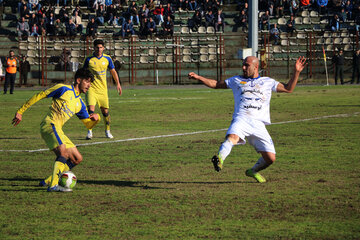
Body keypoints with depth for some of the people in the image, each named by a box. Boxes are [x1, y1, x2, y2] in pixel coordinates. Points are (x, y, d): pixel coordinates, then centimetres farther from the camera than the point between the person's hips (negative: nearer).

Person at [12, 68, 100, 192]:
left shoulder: (80, 104, 22)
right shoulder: (64, 89, -1)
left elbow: (88, 124, 25)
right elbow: (39, 96, 0)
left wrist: (96, 118, 0)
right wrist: (20, 111, -2)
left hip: (58, 130, 9)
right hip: (50, 124, -9)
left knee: (77, 159, 7)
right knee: (64, 153, -27)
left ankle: (48, 181, 7)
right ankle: (53, 185, -36)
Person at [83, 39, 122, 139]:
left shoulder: (107, 58, 3)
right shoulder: (89, 60, -3)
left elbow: (113, 71, 14)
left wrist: (118, 84, 7)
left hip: (102, 89, 2)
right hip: (91, 88, -2)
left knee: (105, 111, 5)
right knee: (91, 109, -16)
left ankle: (107, 131, 22)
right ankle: (90, 131, -7)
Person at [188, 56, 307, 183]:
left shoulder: (267, 82, 22)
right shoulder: (237, 80, 22)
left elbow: (288, 88, 23)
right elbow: (216, 84, 26)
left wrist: (296, 72, 12)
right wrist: (198, 77, 15)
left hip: (259, 124, 2)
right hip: (241, 119, -2)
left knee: (270, 158, -5)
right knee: (232, 137, -37)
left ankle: (253, 171, 21)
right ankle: (220, 158, -59)